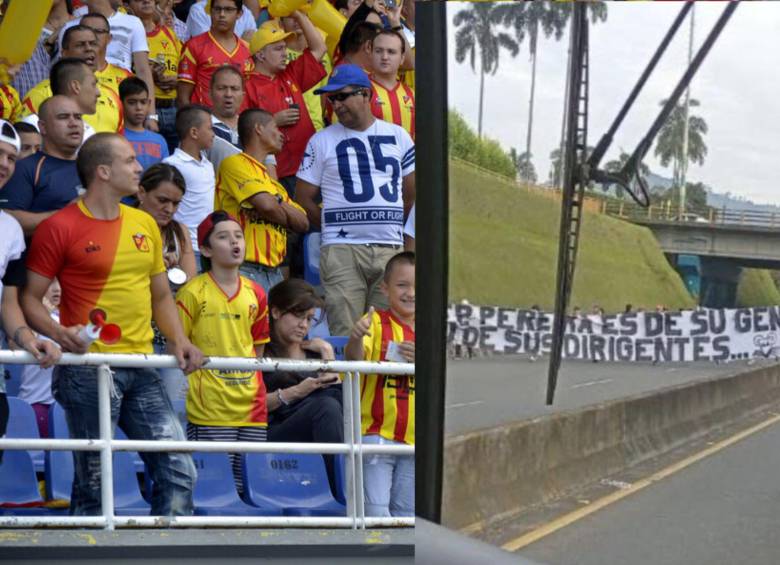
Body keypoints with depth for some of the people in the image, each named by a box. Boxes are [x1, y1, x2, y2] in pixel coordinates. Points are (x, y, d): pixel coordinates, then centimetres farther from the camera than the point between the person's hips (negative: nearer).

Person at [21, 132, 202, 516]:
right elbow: (30, 298, -3)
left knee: (178, 471, 0)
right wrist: (59, 333, -21)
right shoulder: (60, 227, -5)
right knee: (92, 482, -2)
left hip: (141, 369, 6)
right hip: (89, 367, -6)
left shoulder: (145, 224, 14)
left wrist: (179, 340, 5)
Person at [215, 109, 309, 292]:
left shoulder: (271, 180, 24)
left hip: (274, 272, 8)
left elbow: (303, 223, 13)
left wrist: (278, 202, -4)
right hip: (246, 270, -8)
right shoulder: (234, 164, -1)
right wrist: (285, 216, 6)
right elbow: (267, 206, -15)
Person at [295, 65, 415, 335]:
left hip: (391, 249, 2)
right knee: (345, 335, -9)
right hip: (342, 251, -2)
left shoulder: (398, 136, 13)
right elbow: (303, 198, 8)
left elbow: (412, 192, 20)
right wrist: (334, 226, 5)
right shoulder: (321, 141, 7)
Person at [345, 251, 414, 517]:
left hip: (416, 437, 4)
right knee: (375, 508, -8)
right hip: (376, 433, -4)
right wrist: (356, 337, -44)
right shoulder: (376, 322, -4)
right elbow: (355, 358, -21)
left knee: (408, 510, 10)